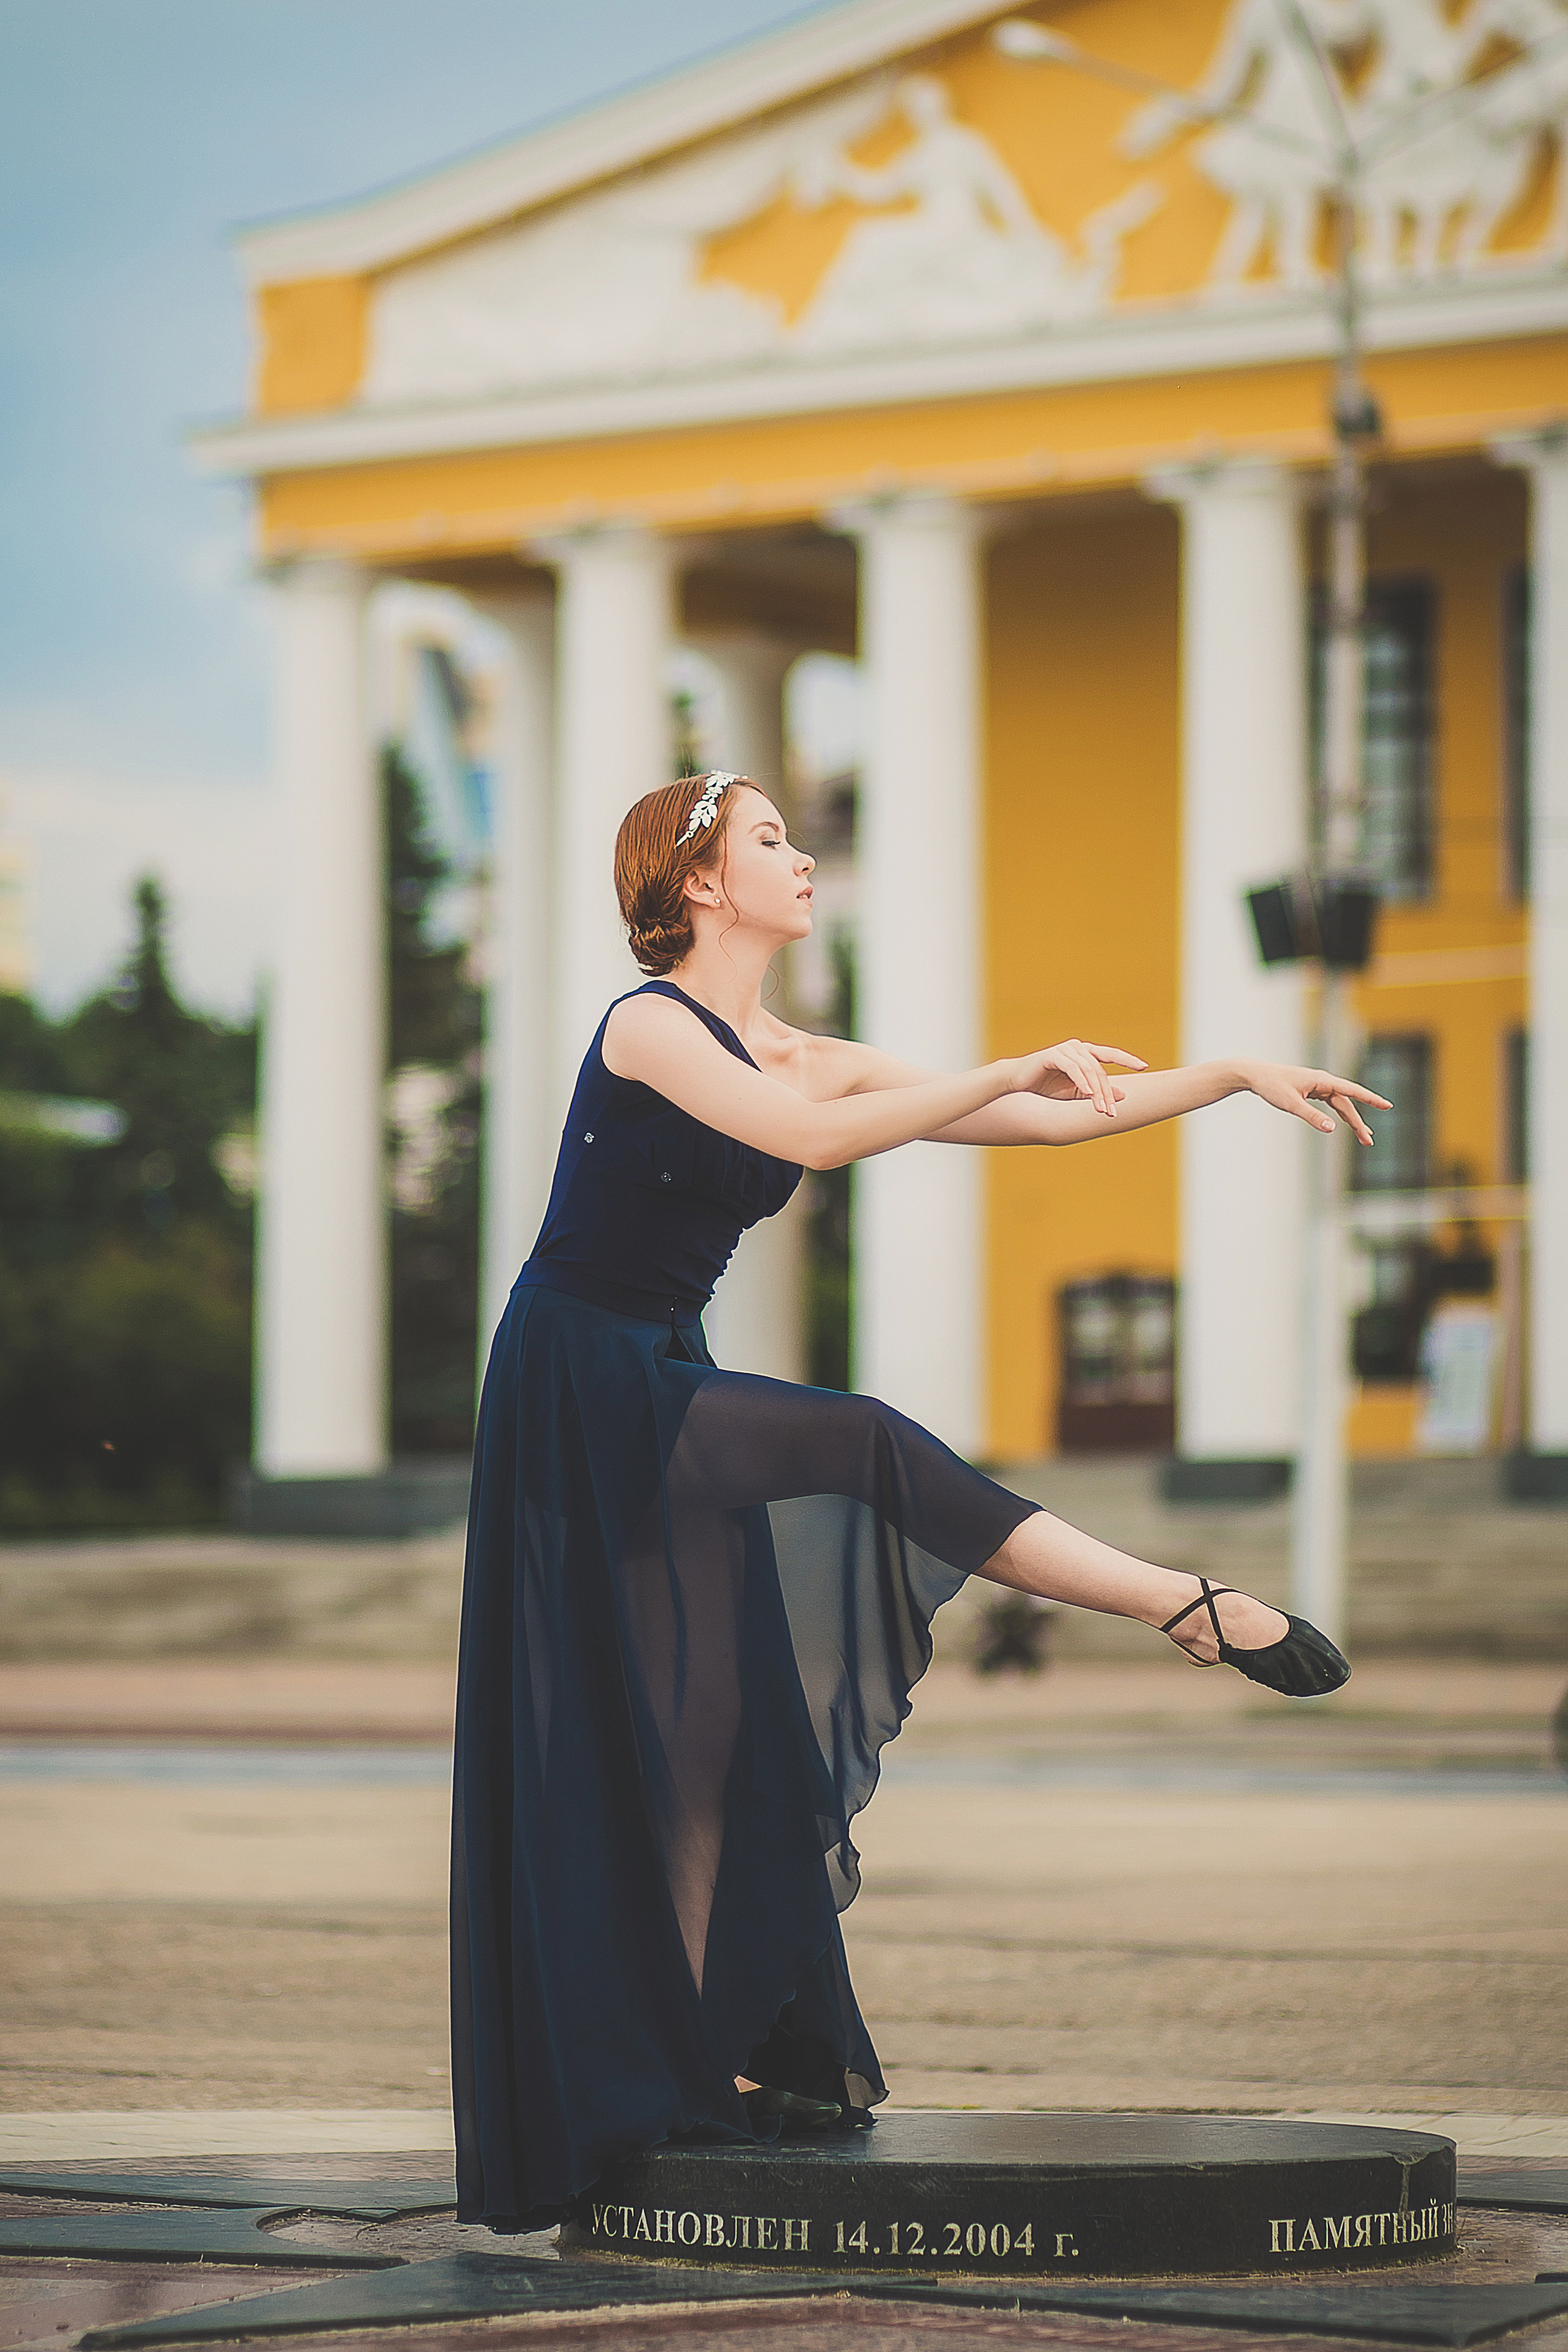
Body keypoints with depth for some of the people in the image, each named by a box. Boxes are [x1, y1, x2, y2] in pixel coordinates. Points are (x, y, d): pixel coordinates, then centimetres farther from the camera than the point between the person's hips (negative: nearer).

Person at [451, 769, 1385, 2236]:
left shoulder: (805, 1059, 10)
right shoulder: (649, 1027, -12)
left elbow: (1043, 1122, 8)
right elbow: (815, 1139, -29)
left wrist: (1233, 1079, 2)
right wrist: (1014, 1068, -24)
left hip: (663, 1398, 9)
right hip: (577, 1392, -9)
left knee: (726, 1728, 4)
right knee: (865, 1453, -24)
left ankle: (725, 2059, 6)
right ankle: (1189, 1608, -24)